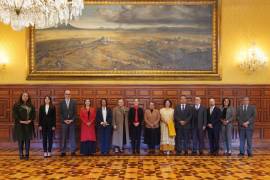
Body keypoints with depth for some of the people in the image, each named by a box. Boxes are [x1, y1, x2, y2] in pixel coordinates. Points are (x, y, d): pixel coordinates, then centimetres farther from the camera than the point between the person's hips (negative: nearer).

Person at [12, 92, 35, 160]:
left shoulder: (31, 106, 12)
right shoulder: (16, 105, 2)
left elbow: (33, 114, 7)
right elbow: (15, 114, -5)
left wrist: (30, 120, -9)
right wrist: (20, 121, -15)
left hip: (29, 125, 3)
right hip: (20, 125, -3)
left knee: (27, 140, 3)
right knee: (20, 140, -1)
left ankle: (27, 155, 8)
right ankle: (21, 154, 8)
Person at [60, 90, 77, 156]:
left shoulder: (74, 102, 5)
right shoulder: (61, 103, 7)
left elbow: (75, 112, 2)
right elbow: (61, 113, 4)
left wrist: (72, 120, -9)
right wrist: (64, 120, -8)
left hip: (72, 122, 0)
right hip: (64, 122, 0)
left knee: (72, 137, 1)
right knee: (64, 137, 2)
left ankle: (73, 151, 5)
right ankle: (63, 151, 6)